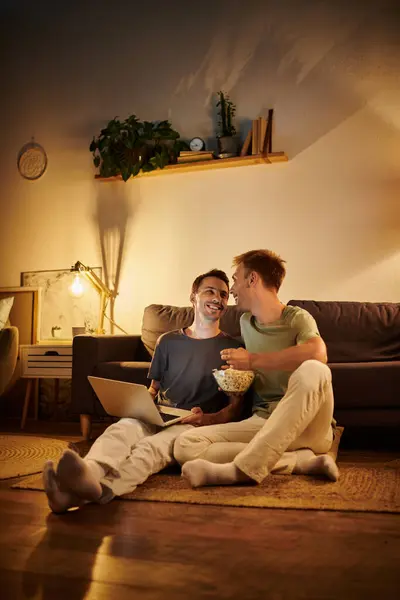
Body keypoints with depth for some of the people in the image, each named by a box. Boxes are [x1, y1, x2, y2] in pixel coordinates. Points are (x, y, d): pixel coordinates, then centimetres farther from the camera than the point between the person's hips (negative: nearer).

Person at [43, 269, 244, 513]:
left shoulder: (233, 348, 11)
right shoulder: (168, 341, 22)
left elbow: (235, 408, 6)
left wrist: (207, 418, -15)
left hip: (198, 425, -3)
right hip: (157, 418, 3)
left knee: (152, 445, -37)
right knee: (119, 430, -33)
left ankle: (102, 487, -68)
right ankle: (88, 473, -67)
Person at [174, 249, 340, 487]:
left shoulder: (297, 317, -4)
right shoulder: (245, 322, 17)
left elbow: (317, 353, -28)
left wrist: (252, 360, -19)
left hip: (305, 426, -5)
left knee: (312, 371, -36)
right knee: (186, 445, -19)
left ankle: (245, 468, -36)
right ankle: (301, 459, -23)